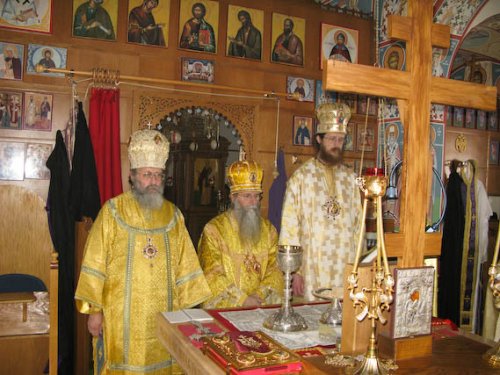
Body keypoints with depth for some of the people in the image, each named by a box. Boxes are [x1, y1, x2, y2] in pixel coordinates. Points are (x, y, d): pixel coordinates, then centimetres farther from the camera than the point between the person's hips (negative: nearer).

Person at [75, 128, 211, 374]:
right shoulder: (112, 211, -4)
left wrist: (187, 308, 5)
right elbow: (95, 264, -5)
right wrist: (94, 310, -6)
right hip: (121, 317, -2)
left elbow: (185, 267, 7)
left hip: (164, 317, 3)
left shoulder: (173, 215, 5)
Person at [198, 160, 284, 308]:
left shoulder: (268, 228, 12)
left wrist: (260, 294, -10)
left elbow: (274, 269, 6)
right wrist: (242, 299, -14)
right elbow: (212, 274, -7)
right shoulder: (214, 229, -2)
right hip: (224, 304, -3)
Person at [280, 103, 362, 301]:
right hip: (311, 269, -3)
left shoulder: (350, 177, 9)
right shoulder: (301, 176, -4)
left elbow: (357, 222, 12)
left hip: (345, 268, 4)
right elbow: (289, 227, -6)